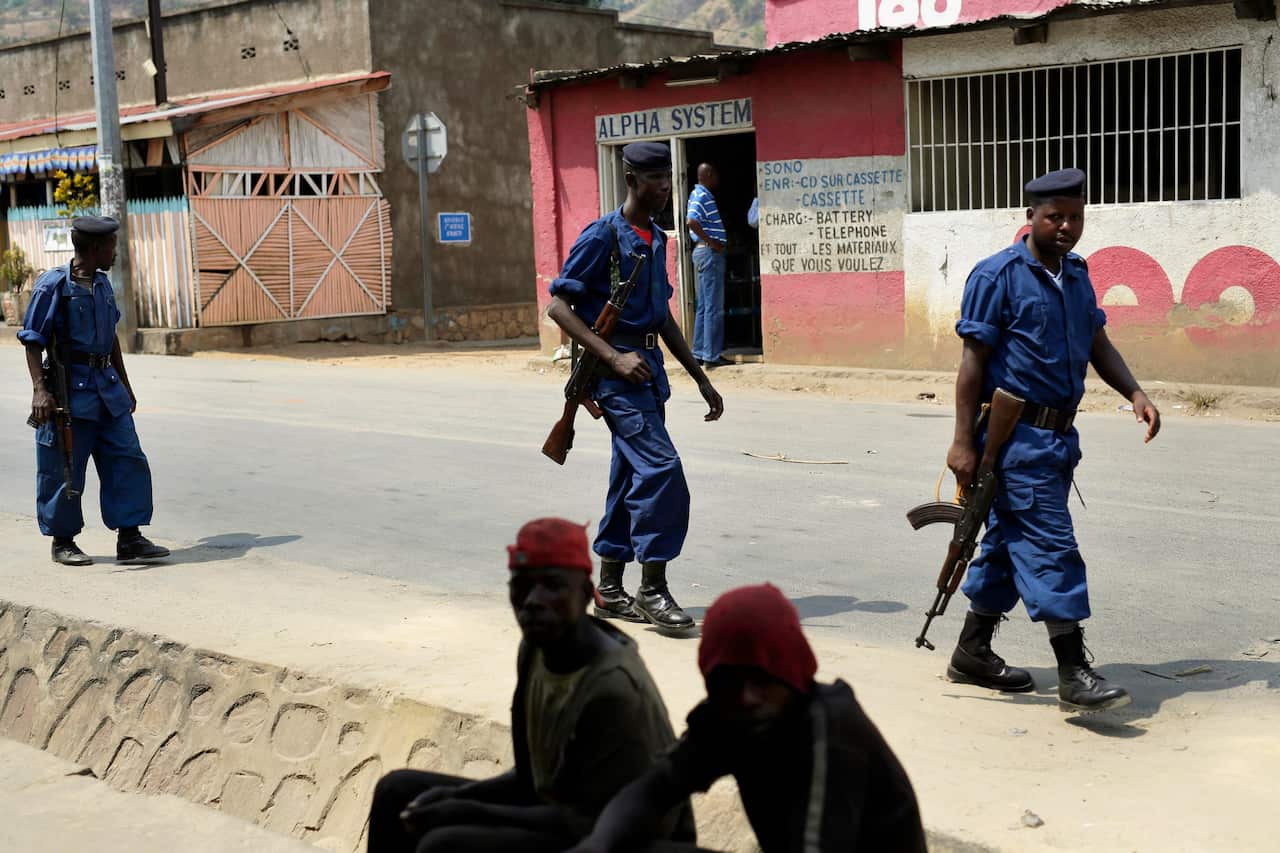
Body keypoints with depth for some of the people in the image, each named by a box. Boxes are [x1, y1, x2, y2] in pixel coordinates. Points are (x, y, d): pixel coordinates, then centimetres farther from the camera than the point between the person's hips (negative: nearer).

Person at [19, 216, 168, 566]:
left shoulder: (102, 283, 13)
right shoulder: (53, 284, -10)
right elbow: (32, 341, -11)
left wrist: (124, 383, 24)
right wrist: (40, 390, -21)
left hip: (107, 386, 7)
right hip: (70, 390, -7)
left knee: (128, 460, 3)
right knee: (64, 469, 2)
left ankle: (129, 537, 9)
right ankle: (62, 542, 16)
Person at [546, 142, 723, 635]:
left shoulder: (656, 239, 15)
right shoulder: (603, 235, -9)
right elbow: (559, 306, -13)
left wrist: (701, 379, 20)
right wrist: (614, 358, -20)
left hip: (648, 368, 8)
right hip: (616, 371, -8)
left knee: (632, 477, 10)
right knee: (661, 468, -16)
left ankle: (609, 591, 18)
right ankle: (653, 589, -8)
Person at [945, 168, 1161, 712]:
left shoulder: (1076, 274, 14)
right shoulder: (997, 275, -10)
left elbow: (1098, 344, 19)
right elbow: (973, 360, -12)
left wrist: (1134, 393, 1)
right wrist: (963, 441, -15)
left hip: (1057, 433, 8)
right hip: (1017, 435, -8)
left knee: (1011, 540, 14)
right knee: (1050, 544, -10)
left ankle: (972, 655, 26)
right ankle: (1073, 674, -6)